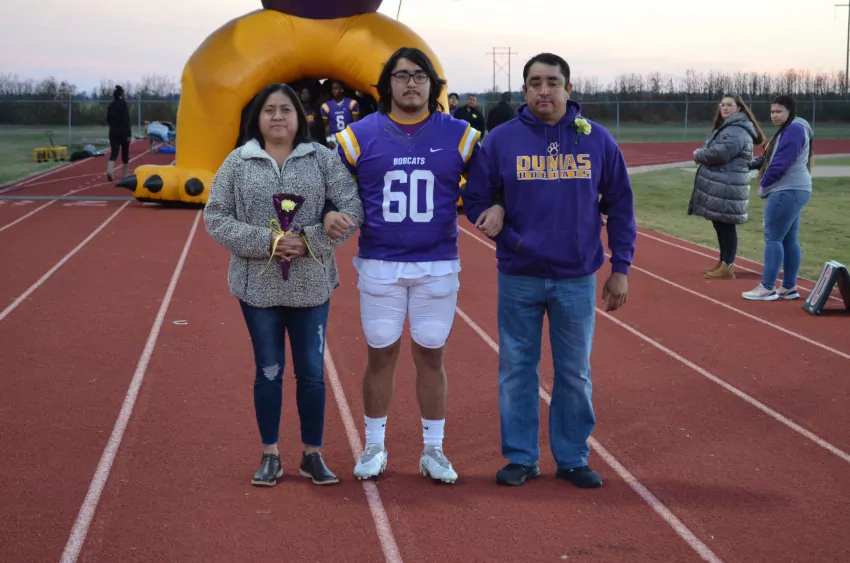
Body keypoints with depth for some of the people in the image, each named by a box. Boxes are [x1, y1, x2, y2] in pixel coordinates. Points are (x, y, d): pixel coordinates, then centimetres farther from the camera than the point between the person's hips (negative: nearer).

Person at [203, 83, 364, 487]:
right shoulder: (237, 162, 1)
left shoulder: (323, 158, 0)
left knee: (312, 371, 6)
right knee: (268, 371, 9)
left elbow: (353, 208, -4)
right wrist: (266, 242, -15)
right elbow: (216, 218, -3)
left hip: (311, 285, 0)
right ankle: (270, 456, 22)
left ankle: (313, 455, 20)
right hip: (258, 284, 0)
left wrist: (310, 241, -16)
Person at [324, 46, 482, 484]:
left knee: (431, 355, 7)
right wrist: (331, 214, -13)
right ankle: (374, 448, 22)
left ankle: (433, 451, 19)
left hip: (437, 266, 0)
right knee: (381, 354, 7)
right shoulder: (360, 135, -1)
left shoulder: (458, 135, 0)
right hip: (379, 265, 0)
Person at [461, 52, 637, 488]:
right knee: (517, 369, 6)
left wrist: (620, 268, 2)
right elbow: (475, 199, 3)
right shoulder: (501, 140, -2)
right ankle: (521, 457, 19)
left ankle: (573, 458, 22)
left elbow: (620, 206, 5)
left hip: (578, 278, 1)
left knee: (575, 373, 9)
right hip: (518, 278, 0)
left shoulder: (597, 140, 1)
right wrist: (509, 237, -13)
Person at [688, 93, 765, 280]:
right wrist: (702, 154, 1)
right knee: (720, 225, 16)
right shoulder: (726, 127, 20)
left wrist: (698, 155, -8)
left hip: (727, 187, -11)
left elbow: (719, 153, -25)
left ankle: (727, 267, -3)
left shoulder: (736, 131, -16)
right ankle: (723, 262, 26)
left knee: (726, 225, -7)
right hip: (720, 185, 11)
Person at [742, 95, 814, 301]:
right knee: (790, 240, 11)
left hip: (787, 192, -11)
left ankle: (767, 288, -7)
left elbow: (781, 163, -19)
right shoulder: (788, 129, 19)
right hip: (793, 191, 11)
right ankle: (789, 287, 15)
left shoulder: (794, 130, -15)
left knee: (773, 238, -8)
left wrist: (763, 185, -8)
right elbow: (773, 158, 21)